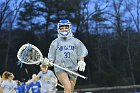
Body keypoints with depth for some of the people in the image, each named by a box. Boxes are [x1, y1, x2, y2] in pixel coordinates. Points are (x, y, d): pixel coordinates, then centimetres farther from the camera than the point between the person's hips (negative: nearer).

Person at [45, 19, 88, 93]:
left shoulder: (75, 41, 11)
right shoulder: (55, 42, 9)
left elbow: (81, 54, 11)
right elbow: (51, 57, 10)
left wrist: (81, 62, -9)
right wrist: (49, 62, -11)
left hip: (73, 68, 3)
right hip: (60, 68, -3)